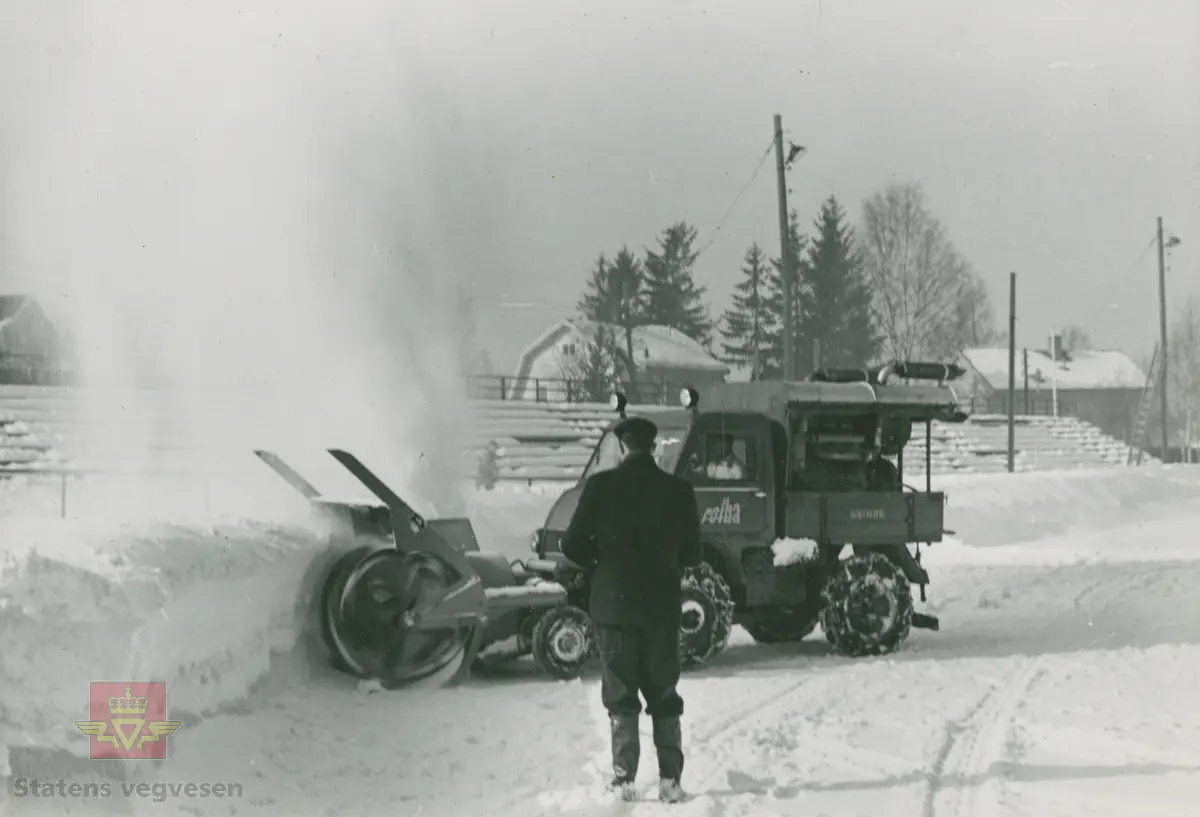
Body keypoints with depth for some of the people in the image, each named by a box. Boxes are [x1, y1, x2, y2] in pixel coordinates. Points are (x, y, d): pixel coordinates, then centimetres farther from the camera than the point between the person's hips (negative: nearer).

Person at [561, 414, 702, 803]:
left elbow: (573, 545, -6)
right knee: (664, 696, 12)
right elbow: (692, 555, 2)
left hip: (613, 605, -1)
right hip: (662, 607, 1)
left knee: (620, 696, 7)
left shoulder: (601, 486, -9)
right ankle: (670, 779, 7)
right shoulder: (678, 490, -3)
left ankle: (624, 779, 1)